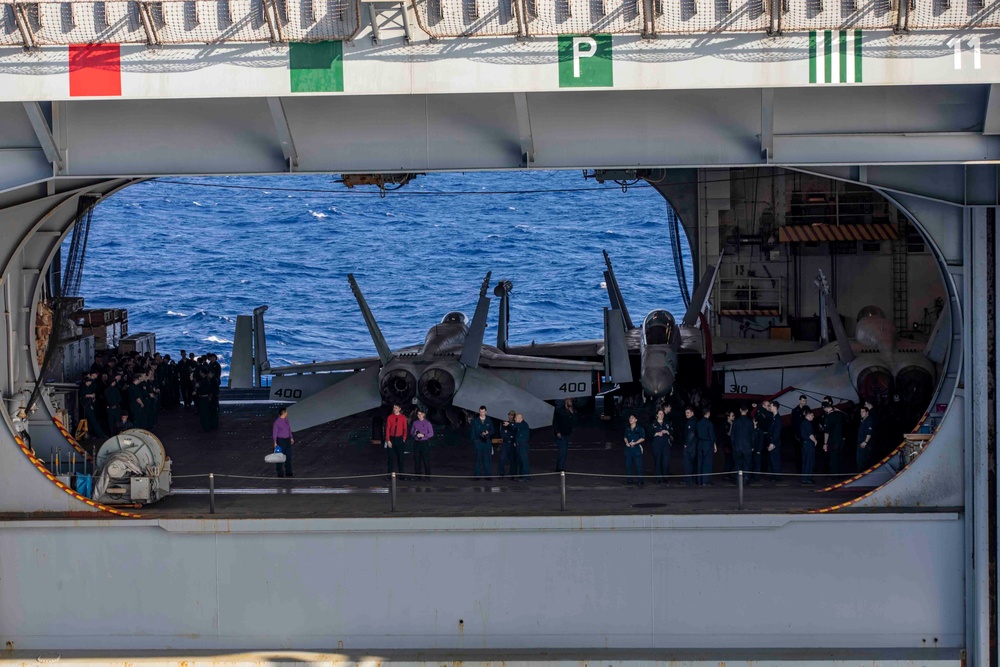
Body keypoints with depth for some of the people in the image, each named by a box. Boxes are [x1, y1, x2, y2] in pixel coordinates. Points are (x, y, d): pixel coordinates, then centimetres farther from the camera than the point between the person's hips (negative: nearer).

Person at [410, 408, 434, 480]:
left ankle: (427, 476, -1)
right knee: (417, 459, 4)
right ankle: (417, 475, 12)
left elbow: (431, 433, -5)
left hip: (425, 443, -3)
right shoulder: (415, 423, 9)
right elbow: (411, 432, 13)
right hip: (417, 443, 4)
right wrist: (415, 433, -9)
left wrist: (423, 435, -17)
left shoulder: (427, 423, -2)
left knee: (426, 460, -4)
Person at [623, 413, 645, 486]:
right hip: (628, 448, 5)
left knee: (638, 465, -6)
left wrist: (635, 443, -14)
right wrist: (627, 442, -2)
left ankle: (640, 480, -2)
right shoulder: (627, 429, 13)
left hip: (637, 448, -5)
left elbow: (643, 438, -4)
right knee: (628, 464, 3)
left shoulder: (639, 428, -1)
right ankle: (629, 480, 9)